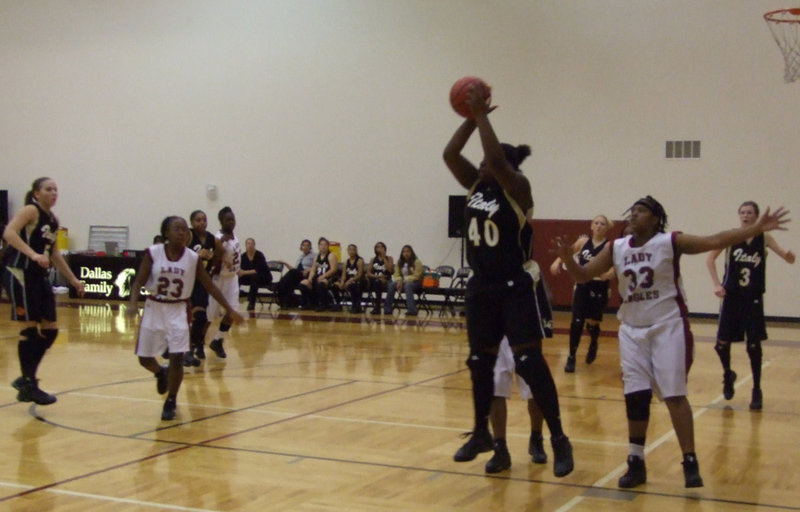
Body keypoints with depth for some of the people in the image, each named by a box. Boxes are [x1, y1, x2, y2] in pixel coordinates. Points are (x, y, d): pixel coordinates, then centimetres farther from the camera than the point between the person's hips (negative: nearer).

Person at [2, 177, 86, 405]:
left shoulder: (53, 219, 15)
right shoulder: (30, 211, -9)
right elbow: (9, 233, -25)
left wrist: (73, 279, 26)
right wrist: (34, 254, -36)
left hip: (39, 277, 8)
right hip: (20, 275, -8)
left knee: (50, 329, 7)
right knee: (29, 328, -5)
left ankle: (26, 379, 20)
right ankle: (29, 386, 5)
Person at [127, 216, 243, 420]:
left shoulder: (193, 258, -7)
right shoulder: (153, 253, -11)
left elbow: (210, 286, 0)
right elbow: (139, 281, -10)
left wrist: (230, 310, -1)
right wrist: (133, 304, -29)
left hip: (177, 311, 0)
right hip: (154, 309, 0)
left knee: (177, 358, -11)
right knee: (145, 358, 8)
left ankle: (170, 402, 9)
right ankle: (161, 373, 44)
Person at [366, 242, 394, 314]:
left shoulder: (389, 258, 8)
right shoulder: (373, 259, 15)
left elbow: (390, 270, -10)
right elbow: (368, 273, 5)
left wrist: (384, 258, -4)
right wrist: (377, 276, -13)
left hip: (385, 282, -2)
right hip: (375, 280, 2)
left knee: (378, 282, -36)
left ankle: (377, 307, -30)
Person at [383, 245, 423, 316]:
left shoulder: (417, 262, -6)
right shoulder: (400, 262, 11)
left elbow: (416, 276, -12)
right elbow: (397, 275, 10)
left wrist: (404, 281, -20)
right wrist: (399, 281, -13)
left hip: (415, 283, -5)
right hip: (403, 282, 5)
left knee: (407, 285, -39)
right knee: (391, 285, -24)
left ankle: (412, 310, -45)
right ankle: (387, 310, -22)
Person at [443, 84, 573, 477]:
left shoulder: (519, 189, -12)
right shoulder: (476, 185, 7)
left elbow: (496, 158, -28)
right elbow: (450, 154, -1)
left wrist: (482, 115, -21)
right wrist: (472, 117, -5)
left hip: (514, 289, -7)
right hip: (480, 288, 7)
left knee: (529, 363, -10)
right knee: (480, 363, 16)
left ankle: (558, 440, -1)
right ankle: (481, 434, 31)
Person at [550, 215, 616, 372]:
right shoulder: (584, 241, 4)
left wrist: (608, 274, -39)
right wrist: (557, 262, 1)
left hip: (599, 288, -2)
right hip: (582, 286, 2)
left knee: (592, 323, 10)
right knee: (577, 322, -8)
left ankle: (593, 345, 43)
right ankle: (571, 357, 3)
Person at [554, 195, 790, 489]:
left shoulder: (671, 242, -9)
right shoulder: (616, 248, 3)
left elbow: (715, 241, -17)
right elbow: (583, 275, 5)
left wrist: (756, 229, -27)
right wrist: (567, 259, -16)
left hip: (668, 327, -4)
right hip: (632, 330, 4)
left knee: (674, 395, -7)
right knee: (635, 397, 4)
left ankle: (690, 463, 2)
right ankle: (636, 463, 15)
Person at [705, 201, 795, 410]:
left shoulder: (764, 238, -2)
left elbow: (788, 258, -8)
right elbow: (710, 258, -1)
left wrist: (789, 256, -32)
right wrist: (717, 284, -11)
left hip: (753, 299, 0)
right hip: (731, 297, 0)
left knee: (754, 345, -1)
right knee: (722, 342, 2)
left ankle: (757, 391, 13)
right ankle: (728, 375, 32)